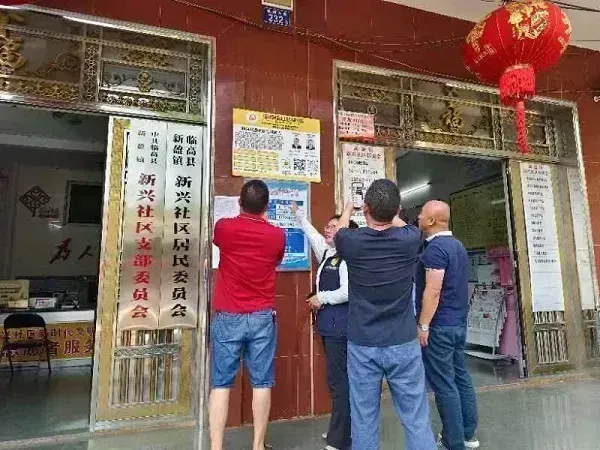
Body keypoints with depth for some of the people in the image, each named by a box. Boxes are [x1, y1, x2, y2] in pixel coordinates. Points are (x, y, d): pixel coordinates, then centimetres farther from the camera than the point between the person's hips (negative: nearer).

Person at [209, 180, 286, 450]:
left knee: (221, 384, 6)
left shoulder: (224, 228, -5)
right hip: (263, 318, 0)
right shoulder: (277, 235, -3)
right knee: (261, 383, 10)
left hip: (227, 317, 0)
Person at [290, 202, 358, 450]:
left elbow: (348, 291, -23)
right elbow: (312, 234, 28)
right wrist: (297, 213, 36)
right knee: (336, 378, 17)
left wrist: (322, 298, -11)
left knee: (339, 379, -3)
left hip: (341, 325, -9)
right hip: (328, 324, 9)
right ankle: (339, 430, 31)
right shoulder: (326, 253, 12)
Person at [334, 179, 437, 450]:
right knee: (417, 420, 11)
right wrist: (389, 212, 37)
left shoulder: (351, 242, -10)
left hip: (362, 346, 0)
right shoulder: (409, 239, -9)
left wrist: (348, 209, 37)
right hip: (403, 344, 1)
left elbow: (340, 229, 16)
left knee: (364, 422, 11)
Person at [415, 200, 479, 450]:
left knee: (444, 385, 0)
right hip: (458, 322, 9)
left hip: (439, 326, -9)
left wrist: (423, 326, -18)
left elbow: (432, 291, -22)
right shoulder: (457, 245, 11)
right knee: (461, 378, 16)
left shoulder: (435, 248, -18)